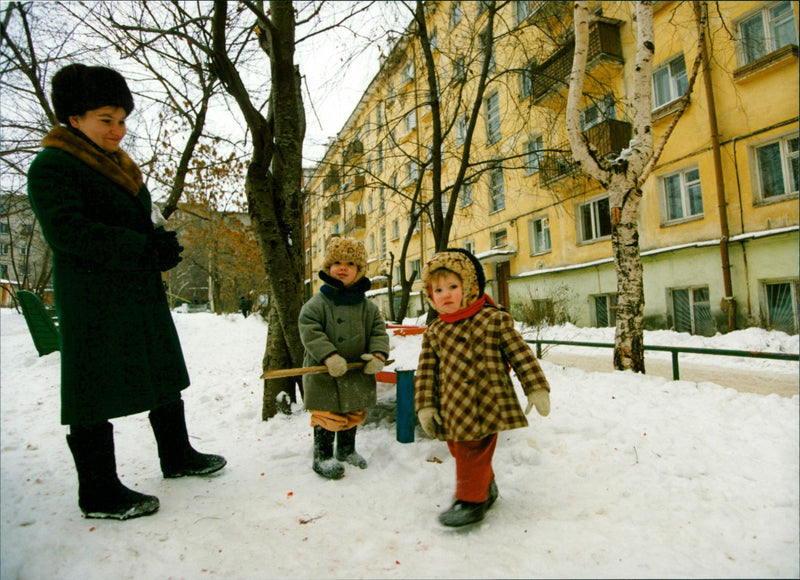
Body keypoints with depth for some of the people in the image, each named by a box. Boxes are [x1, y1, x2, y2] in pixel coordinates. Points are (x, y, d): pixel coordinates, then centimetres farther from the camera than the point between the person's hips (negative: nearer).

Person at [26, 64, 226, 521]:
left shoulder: (118, 165, 19)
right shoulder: (52, 166, -8)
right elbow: (66, 230, -21)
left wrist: (161, 244, 2)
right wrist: (144, 248, -24)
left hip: (143, 295, 9)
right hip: (93, 303, -9)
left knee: (165, 377, 16)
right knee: (96, 395, 1)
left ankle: (177, 457, 34)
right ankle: (99, 494, 16)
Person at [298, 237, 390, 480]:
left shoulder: (367, 306, 3)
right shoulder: (317, 303, -9)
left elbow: (379, 330, 5)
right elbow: (309, 331, -17)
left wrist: (378, 355, -13)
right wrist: (329, 356, -27)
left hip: (358, 374, 5)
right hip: (324, 376, -5)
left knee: (354, 414, 19)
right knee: (327, 416, 1)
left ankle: (347, 450, 40)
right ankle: (322, 457, 20)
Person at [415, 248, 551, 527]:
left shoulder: (494, 319, -4)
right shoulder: (434, 332, 6)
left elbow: (521, 354, -2)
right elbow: (426, 371, 5)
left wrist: (537, 388, -5)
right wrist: (425, 406, 0)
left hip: (485, 405, -5)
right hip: (452, 408, 5)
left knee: (473, 452, -2)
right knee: (461, 451, 16)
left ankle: (471, 500, 21)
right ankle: (486, 487, 41)